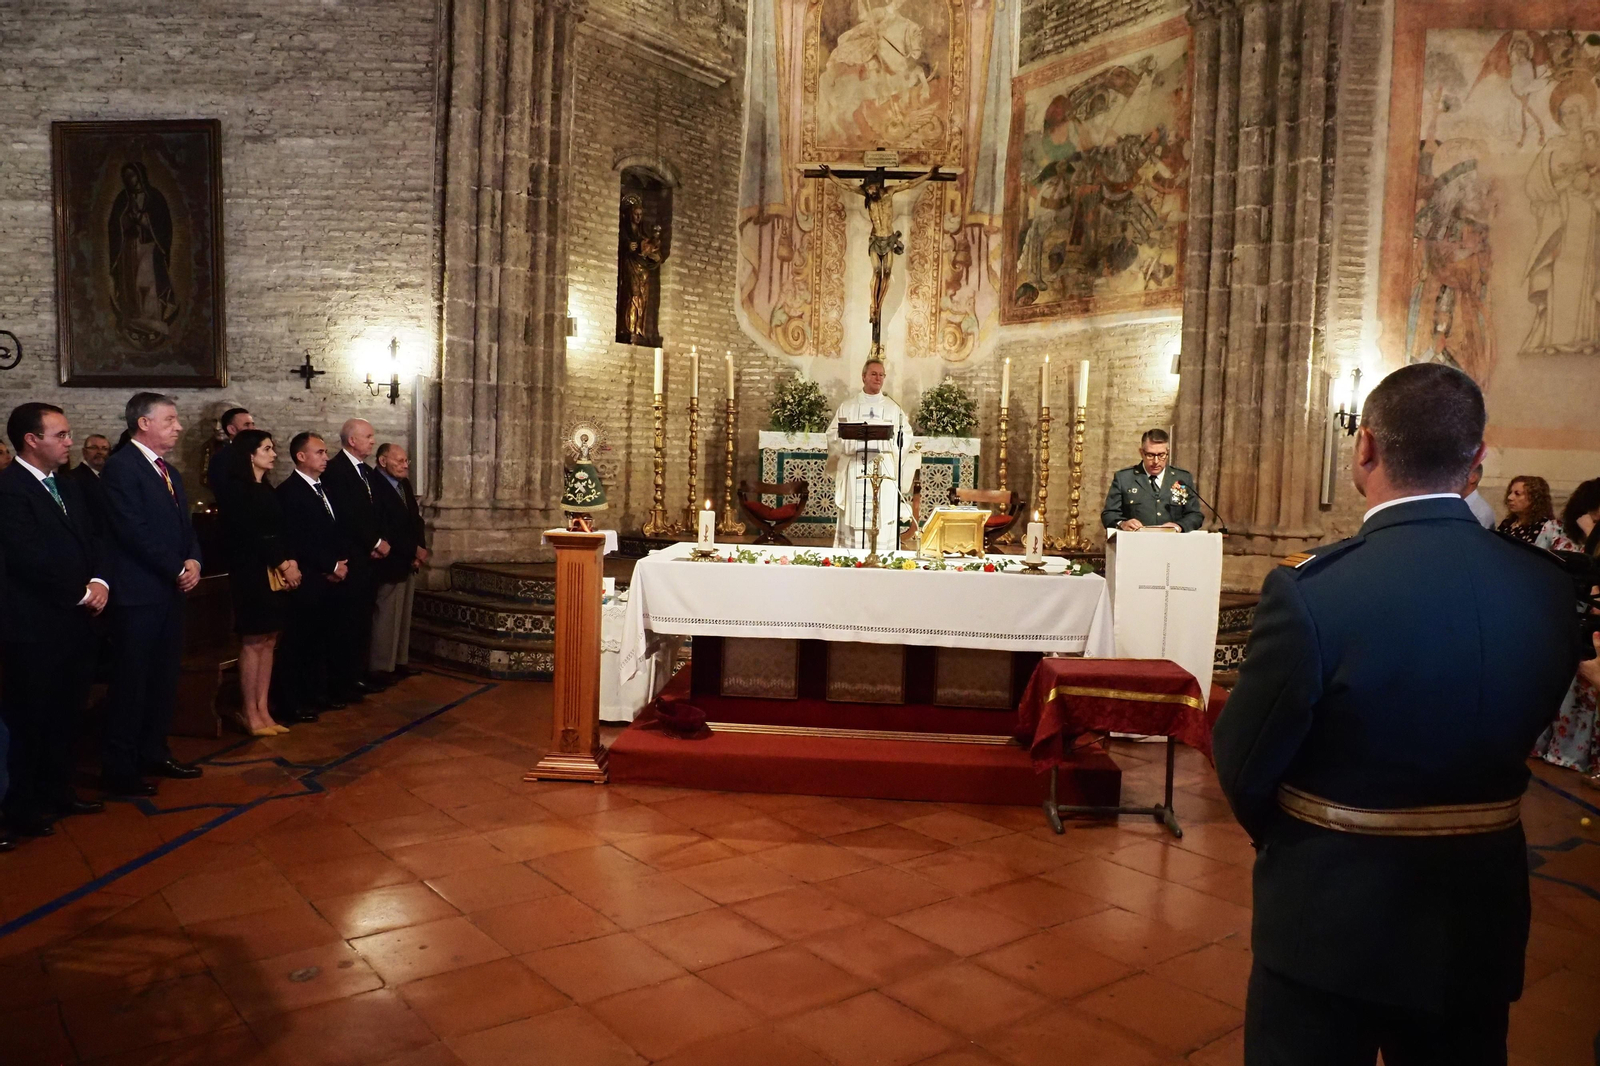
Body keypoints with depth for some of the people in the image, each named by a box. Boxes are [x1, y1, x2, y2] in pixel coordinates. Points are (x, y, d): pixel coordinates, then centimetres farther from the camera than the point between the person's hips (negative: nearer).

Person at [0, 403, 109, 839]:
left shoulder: (67, 486, 14)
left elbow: (92, 539, 12)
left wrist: (99, 581, -6)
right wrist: (82, 593, -12)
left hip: (75, 622, 8)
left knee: (67, 714, 16)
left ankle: (57, 791, 29)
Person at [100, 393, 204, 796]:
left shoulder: (169, 471, 16)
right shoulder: (121, 466, -11)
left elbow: (184, 526, 18)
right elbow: (134, 531, -18)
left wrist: (193, 560, -2)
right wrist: (178, 569, -13)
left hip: (170, 591, 8)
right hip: (138, 593, -8)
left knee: (164, 679, 14)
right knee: (131, 682, -1)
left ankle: (154, 753, 25)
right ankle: (119, 768, 8)